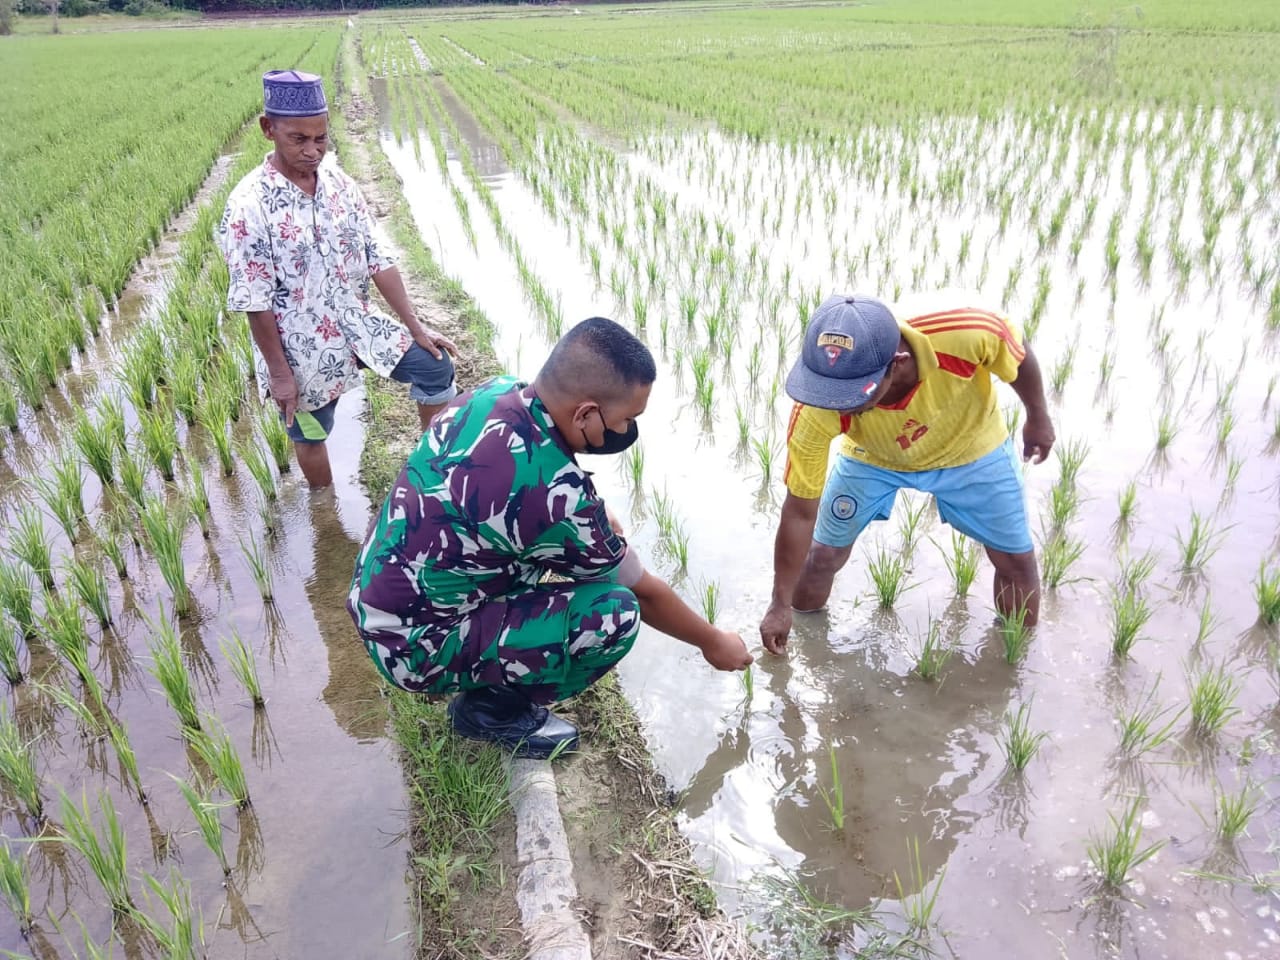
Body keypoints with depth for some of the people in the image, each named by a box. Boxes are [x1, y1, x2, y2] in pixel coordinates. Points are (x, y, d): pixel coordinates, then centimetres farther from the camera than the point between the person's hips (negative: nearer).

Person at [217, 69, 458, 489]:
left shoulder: (339, 183, -4)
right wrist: (279, 372, -16)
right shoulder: (249, 205, -21)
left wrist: (416, 328, -2)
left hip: (358, 325, 5)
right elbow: (254, 301, -18)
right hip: (304, 347, -5)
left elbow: (378, 259, 0)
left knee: (435, 366, 2)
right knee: (311, 435, 14)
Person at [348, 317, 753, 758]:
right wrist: (714, 643, 5)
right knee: (616, 612, -20)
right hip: (415, 647, -8)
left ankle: (489, 674, 19)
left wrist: (603, 528, 5)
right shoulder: (554, 495, -30)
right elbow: (643, 591, -12)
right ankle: (492, 710, 2)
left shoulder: (495, 391, -8)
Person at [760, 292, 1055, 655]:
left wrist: (1038, 418, 2)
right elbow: (800, 512, -26)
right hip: (871, 458, -1)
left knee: (1017, 559, 8)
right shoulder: (817, 410, -40)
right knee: (823, 554, 2)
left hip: (970, 449, 1)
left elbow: (1019, 355, -17)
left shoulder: (965, 330, -43)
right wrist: (780, 605, -17)